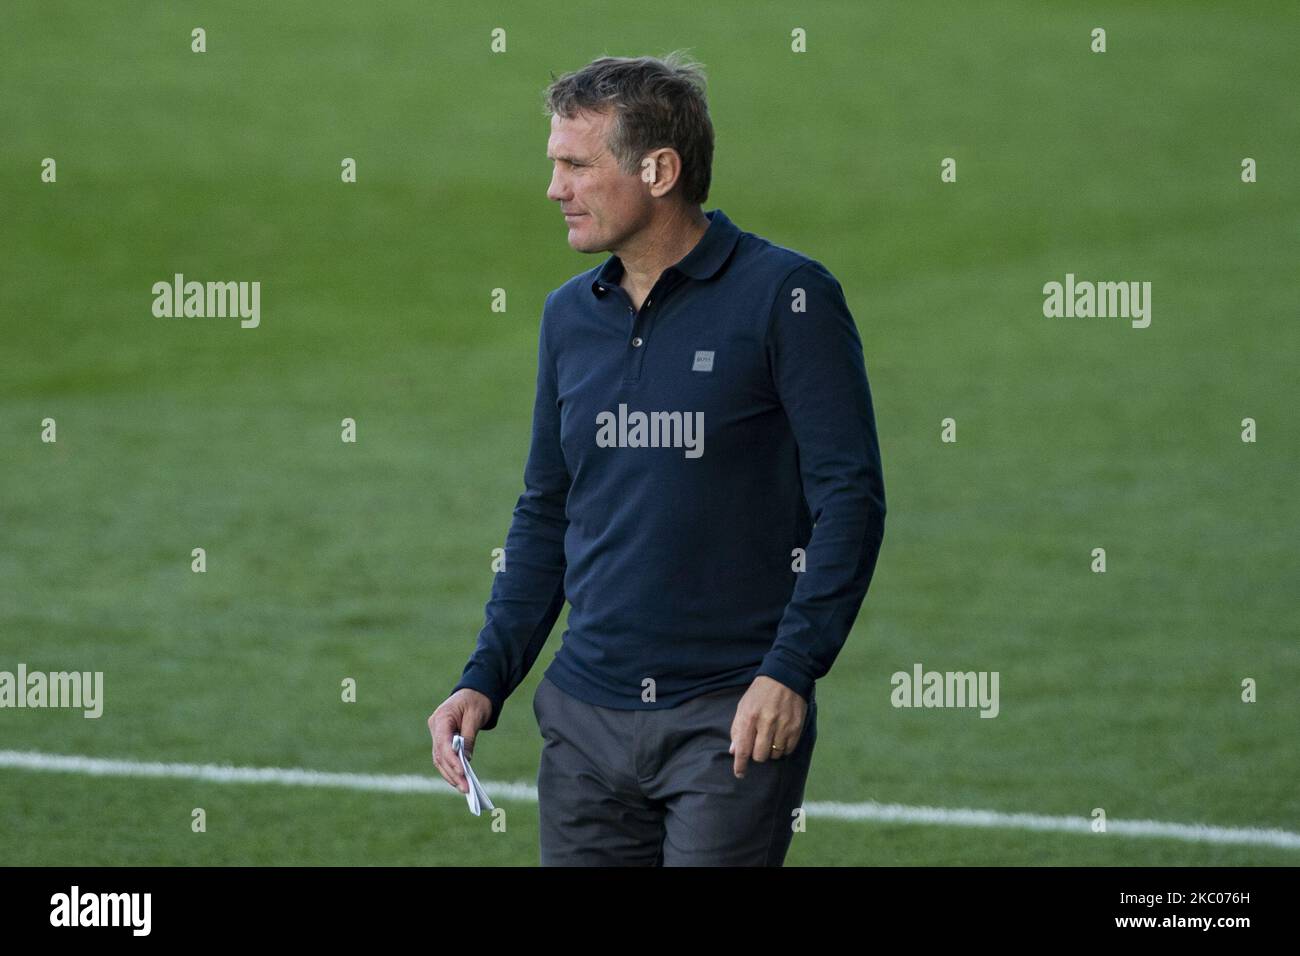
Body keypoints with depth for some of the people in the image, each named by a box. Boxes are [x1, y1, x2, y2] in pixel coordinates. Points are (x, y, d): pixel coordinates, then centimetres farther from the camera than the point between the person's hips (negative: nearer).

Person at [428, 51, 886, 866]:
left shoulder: (784, 296, -6)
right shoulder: (569, 316, 13)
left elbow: (850, 496, -10)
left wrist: (790, 671, -18)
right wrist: (485, 681, 11)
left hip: (733, 718, -6)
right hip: (585, 720, 6)